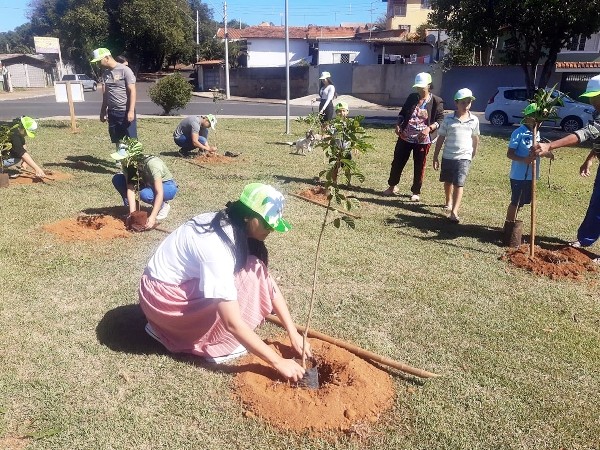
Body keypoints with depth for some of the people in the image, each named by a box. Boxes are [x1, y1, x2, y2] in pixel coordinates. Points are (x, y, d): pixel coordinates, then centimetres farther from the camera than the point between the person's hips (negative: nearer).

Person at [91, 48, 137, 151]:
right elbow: (105, 93, 16)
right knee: (117, 140, 10)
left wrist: (131, 111, -19)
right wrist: (103, 111, 14)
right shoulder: (105, 72, 11)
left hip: (126, 111, -6)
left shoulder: (124, 70, -9)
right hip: (112, 112, 7)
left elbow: (132, 91, -12)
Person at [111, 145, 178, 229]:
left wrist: (152, 217, -46)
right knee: (117, 179, -13)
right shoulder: (127, 165, -17)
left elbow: (159, 193, -39)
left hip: (167, 186, -6)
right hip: (148, 184, 6)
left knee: (145, 194, -38)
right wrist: (132, 213, -34)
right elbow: (130, 188, -22)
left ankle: (163, 206, -7)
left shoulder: (151, 163, -35)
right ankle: (129, 206, 4)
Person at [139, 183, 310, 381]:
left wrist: (293, 333, -5)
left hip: (183, 281, 9)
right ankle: (218, 344, -6)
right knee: (246, 278, -22)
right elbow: (233, 324, -31)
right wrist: (278, 361, -24)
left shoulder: (234, 228, -6)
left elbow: (267, 284, -2)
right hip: (164, 296, -9)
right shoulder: (216, 247, -32)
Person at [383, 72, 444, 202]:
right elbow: (402, 113, 14)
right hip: (405, 137, 4)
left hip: (422, 140, -3)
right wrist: (398, 125, -3)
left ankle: (416, 192, 19)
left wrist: (429, 128, -26)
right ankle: (392, 186, 27)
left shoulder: (436, 101, -6)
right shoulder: (412, 98, 6)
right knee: (397, 162, 9)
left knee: (419, 166, 6)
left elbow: (440, 120, -9)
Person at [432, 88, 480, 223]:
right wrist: (435, 156, -2)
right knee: (448, 182, 18)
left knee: (459, 184, -11)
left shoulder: (474, 120, 0)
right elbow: (441, 138, -1)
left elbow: (475, 137, 15)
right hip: (447, 156, 1)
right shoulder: (448, 119, -3)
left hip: (464, 157, -1)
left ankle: (454, 212, -14)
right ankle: (449, 201, 45)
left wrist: (474, 151, 26)